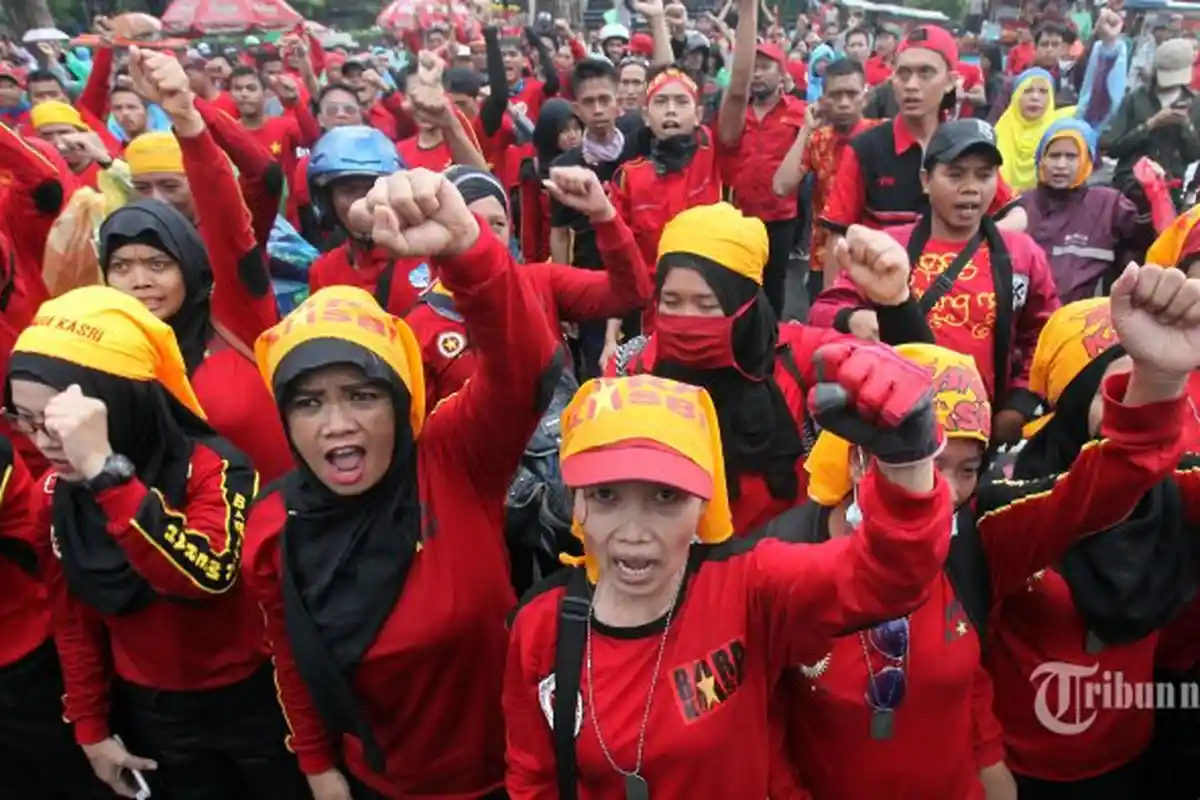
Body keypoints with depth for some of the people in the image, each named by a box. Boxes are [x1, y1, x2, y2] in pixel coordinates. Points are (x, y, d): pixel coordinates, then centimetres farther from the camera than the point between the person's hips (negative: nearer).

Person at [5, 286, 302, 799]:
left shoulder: (211, 467, -23)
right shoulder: (56, 492, -7)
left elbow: (208, 576, -42)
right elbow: (73, 617, 4)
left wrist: (105, 470, -44)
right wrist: (90, 727, 8)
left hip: (248, 701, -4)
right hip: (148, 715, 4)